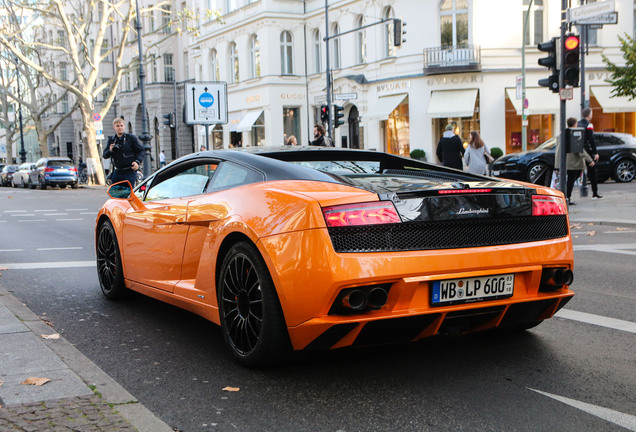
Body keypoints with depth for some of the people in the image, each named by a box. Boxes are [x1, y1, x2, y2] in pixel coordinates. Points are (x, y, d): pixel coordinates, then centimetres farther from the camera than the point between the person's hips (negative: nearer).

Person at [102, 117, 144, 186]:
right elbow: (104, 155, 11)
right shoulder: (111, 140, 11)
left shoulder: (131, 138, -1)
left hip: (130, 172, -5)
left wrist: (137, 162, -18)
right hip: (117, 172, 5)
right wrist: (110, 151, -12)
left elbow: (140, 151, -1)